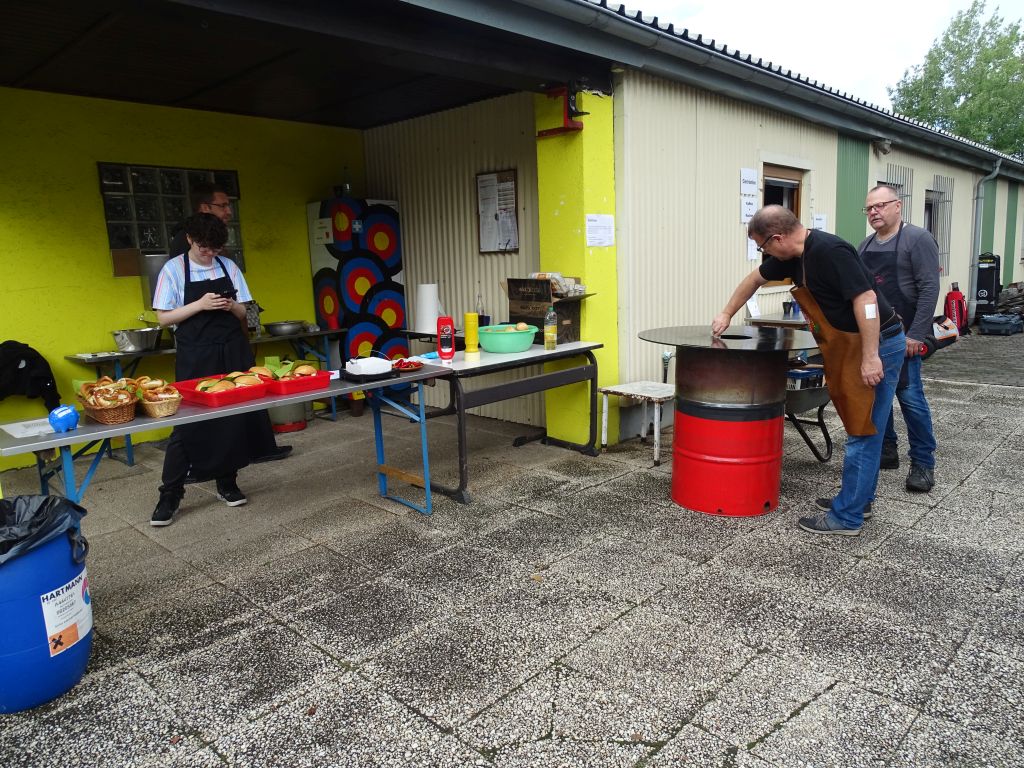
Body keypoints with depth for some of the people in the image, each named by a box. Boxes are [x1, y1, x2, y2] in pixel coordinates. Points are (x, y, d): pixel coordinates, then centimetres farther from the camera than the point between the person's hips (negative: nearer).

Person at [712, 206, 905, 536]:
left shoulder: (830, 251, -22)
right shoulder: (793, 255, 6)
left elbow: (866, 300, -26)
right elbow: (756, 278, 22)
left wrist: (871, 357, -26)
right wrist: (726, 314, 27)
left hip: (876, 346, -10)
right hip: (847, 348, 10)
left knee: (864, 432, -3)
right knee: (860, 428, 17)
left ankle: (847, 517, 3)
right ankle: (857, 499, 29)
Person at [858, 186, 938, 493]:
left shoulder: (917, 239, -5)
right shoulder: (866, 245, 15)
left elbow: (929, 288, -12)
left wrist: (916, 334, -17)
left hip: (902, 336, -6)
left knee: (910, 396, -5)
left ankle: (923, 463, 6)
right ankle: (886, 450, 24)